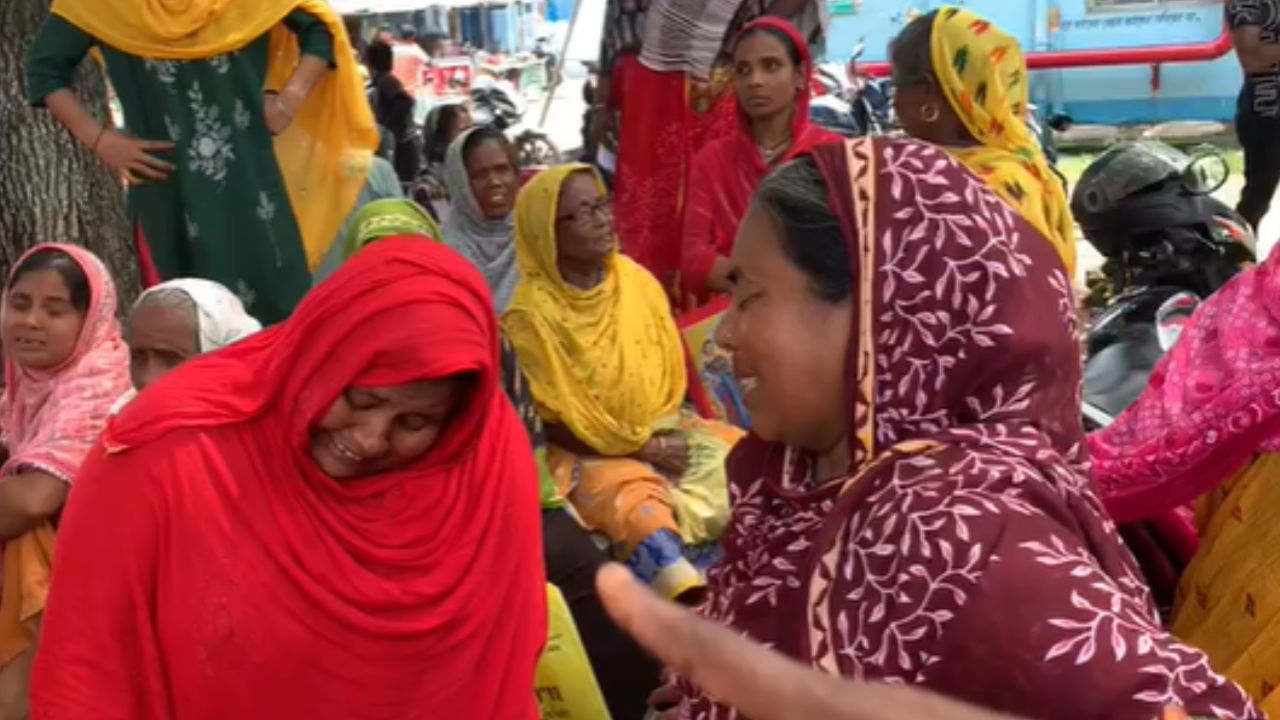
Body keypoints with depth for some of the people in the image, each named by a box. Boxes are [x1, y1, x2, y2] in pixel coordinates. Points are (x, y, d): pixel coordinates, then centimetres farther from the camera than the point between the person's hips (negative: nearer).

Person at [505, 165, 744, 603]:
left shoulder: (636, 279, 0)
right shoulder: (532, 312, -16)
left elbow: (670, 368, 9)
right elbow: (552, 421, -13)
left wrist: (664, 437, -8)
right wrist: (644, 448, -14)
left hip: (663, 432, 6)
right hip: (587, 451, -6)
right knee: (637, 505, -33)